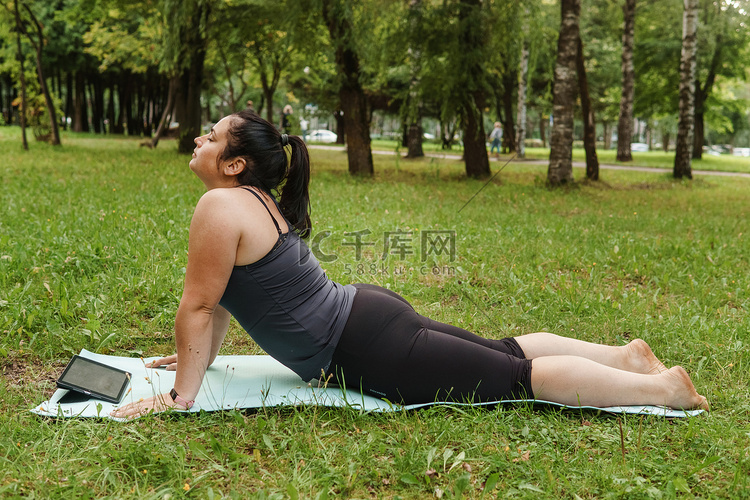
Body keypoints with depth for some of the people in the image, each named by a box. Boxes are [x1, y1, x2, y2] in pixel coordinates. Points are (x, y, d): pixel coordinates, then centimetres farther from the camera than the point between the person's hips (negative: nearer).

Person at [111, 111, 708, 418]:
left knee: (520, 376, -4)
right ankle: (625, 354, 26)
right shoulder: (256, 200, 14)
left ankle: (662, 387, 3)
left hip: (368, 349, -9)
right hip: (368, 312, 9)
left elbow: (199, 304, -16)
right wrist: (201, 356, 26)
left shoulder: (221, 207, -16)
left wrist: (182, 393, -10)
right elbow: (223, 297, 22)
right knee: (504, 350, 18)